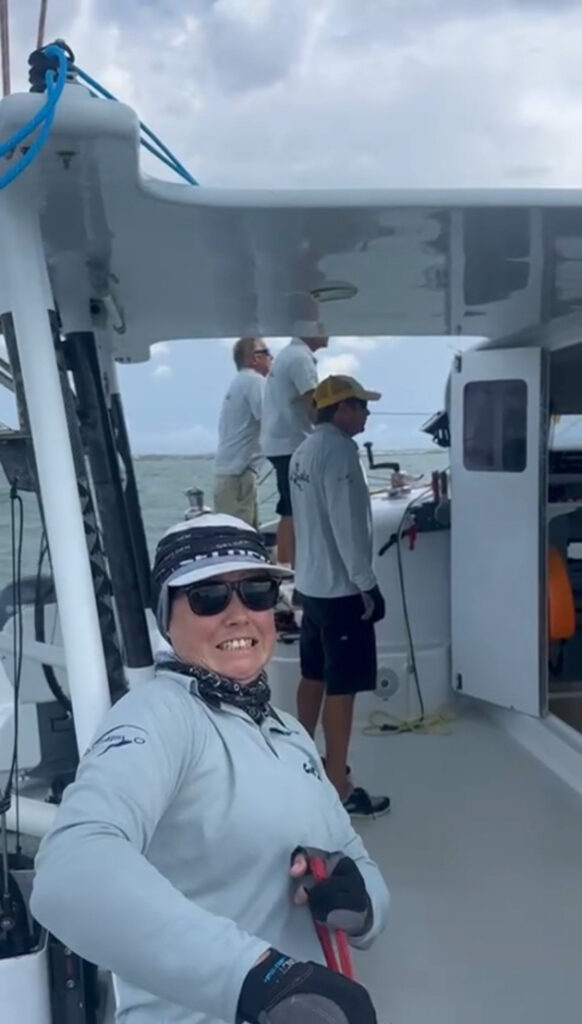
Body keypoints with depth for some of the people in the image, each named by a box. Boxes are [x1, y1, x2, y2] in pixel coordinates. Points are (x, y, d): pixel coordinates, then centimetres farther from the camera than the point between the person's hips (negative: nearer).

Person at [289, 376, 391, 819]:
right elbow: (346, 523, -22)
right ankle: (339, 788, 4)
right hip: (341, 588, -10)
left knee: (314, 677, 19)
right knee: (341, 687, -3)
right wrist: (366, 583, -17)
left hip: (311, 583, 10)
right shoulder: (339, 449, -17)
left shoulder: (304, 451, 12)